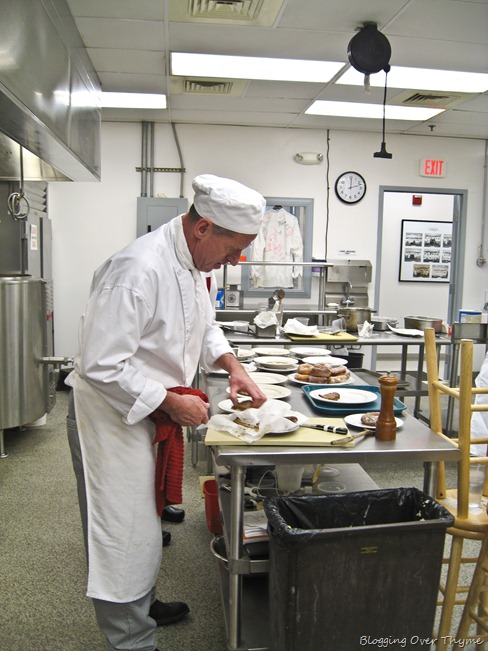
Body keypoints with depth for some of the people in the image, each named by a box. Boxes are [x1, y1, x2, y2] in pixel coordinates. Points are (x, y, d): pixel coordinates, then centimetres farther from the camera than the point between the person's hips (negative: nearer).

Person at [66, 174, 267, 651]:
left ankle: (142, 605, 46)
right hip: (110, 415, -10)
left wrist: (232, 366, 2)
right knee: (123, 533, 3)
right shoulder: (139, 270, -29)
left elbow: (204, 325, 18)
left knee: (143, 518, 25)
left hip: (147, 413, 10)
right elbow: (101, 366, -30)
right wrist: (172, 402, -23)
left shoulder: (191, 262, 2)